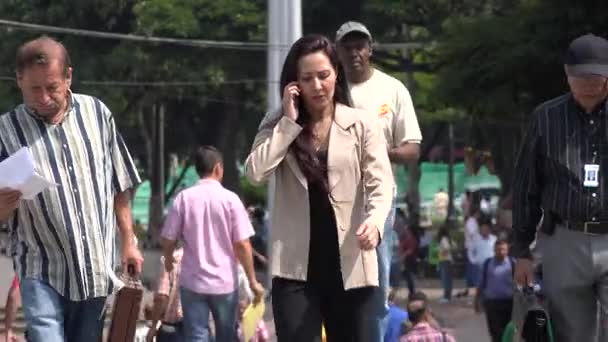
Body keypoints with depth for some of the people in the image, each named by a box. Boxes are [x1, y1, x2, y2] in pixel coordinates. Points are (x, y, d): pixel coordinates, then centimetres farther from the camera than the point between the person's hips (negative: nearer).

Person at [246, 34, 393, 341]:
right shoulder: (278, 126, 7)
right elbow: (255, 172, -10)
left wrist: (374, 220, -27)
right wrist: (289, 122, -9)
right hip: (295, 267, 0)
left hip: (350, 267, 0)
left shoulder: (362, 125, 2)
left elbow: (380, 184, -6)